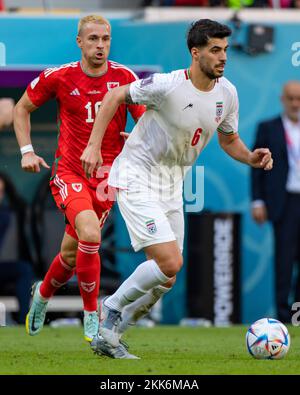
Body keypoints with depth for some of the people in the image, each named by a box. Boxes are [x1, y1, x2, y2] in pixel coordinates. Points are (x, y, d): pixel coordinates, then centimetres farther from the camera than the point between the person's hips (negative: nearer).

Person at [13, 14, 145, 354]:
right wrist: (26, 151, 1)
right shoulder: (59, 77, -5)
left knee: (72, 252, 11)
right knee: (90, 233, -27)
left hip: (107, 176, 3)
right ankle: (91, 317, -13)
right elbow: (22, 108, 10)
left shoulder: (124, 78, -4)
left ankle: (43, 294, 45)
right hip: (70, 171, -2)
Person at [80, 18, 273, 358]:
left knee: (165, 278, 8)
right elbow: (114, 97, -9)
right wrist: (94, 145, -15)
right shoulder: (168, 85, -22)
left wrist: (251, 159, -6)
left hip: (171, 185, 8)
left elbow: (228, 139, 14)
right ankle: (111, 309, 2)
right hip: (137, 180, -8)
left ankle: (111, 331, 24)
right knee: (170, 263, -20)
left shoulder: (227, 94, -2)